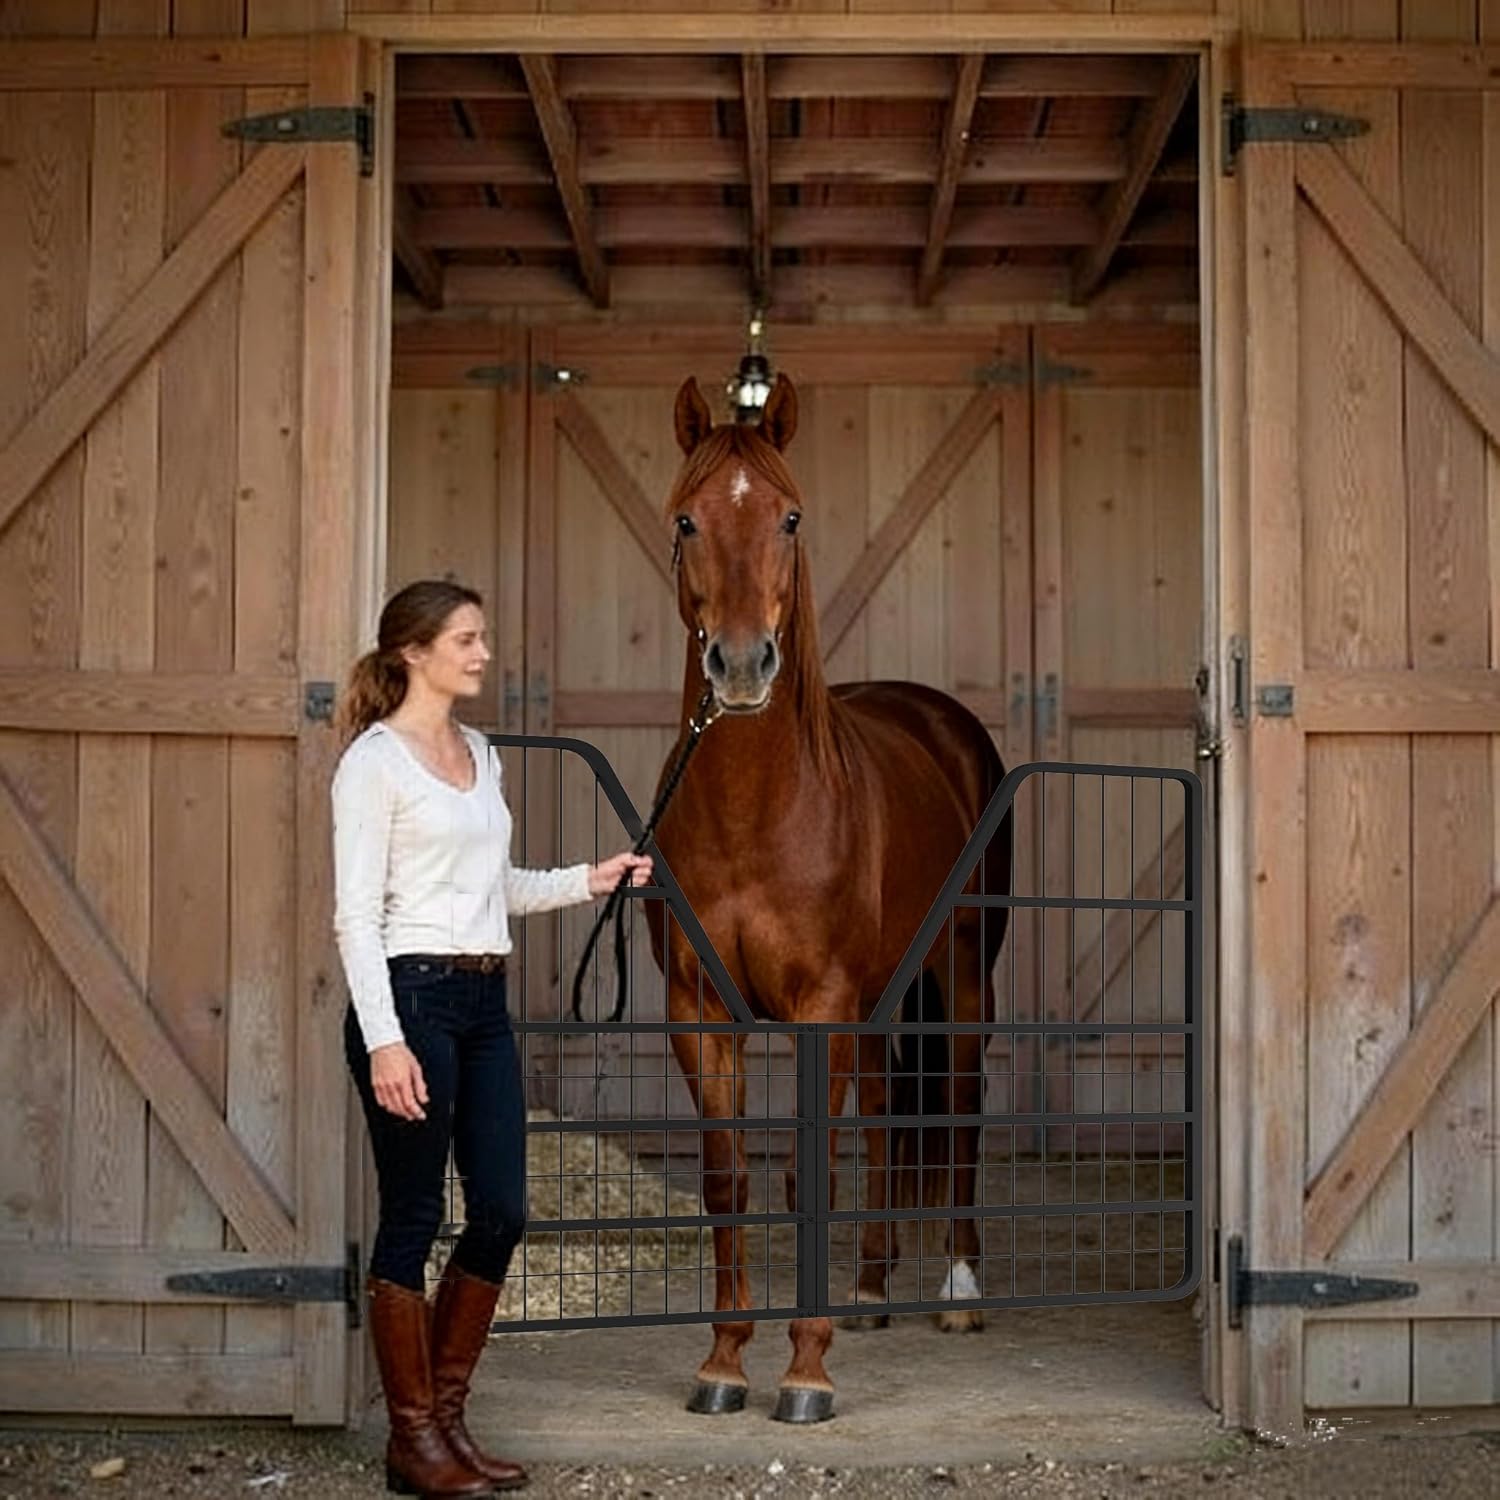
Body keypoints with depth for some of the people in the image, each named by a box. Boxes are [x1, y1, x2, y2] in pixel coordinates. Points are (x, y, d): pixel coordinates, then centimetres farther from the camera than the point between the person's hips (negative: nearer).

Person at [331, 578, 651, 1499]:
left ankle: (448, 1415, 22)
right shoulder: (375, 760, -9)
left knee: (501, 1212, 7)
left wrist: (588, 881, 8)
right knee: (415, 1217, 0)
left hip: (486, 1001, 8)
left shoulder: (481, 754, 14)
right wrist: (384, 1041, -21)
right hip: (411, 995, -8)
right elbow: (356, 913, -14)